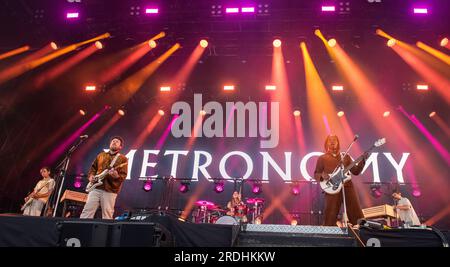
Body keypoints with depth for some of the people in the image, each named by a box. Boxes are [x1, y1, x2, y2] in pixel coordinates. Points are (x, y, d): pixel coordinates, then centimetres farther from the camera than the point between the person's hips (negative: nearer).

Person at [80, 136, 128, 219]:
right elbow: (93, 168, 23)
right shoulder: (100, 155, 17)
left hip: (110, 190, -4)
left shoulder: (123, 159, 2)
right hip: (96, 188, 4)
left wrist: (116, 176, -26)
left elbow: (123, 176, -5)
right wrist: (91, 176, 4)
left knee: (107, 215, -1)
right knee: (87, 210, 0)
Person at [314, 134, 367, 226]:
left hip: (348, 187, 3)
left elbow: (355, 171, 14)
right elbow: (316, 174, 8)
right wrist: (322, 175, -14)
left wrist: (363, 161, 1)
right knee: (330, 216, -6)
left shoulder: (345, 156, 18)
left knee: (357, 214, 2)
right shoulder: (322, 158, 10)